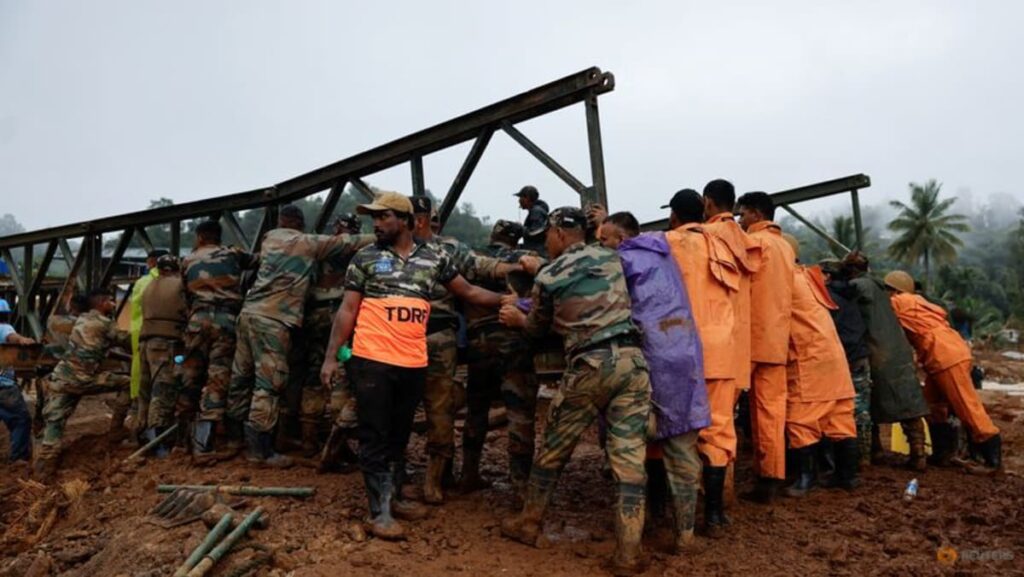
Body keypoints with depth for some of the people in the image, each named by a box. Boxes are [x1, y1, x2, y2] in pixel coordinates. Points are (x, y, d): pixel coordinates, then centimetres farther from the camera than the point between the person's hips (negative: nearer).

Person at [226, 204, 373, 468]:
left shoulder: (269, 238, 17)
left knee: (241, 376, 14)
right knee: (269, 384, -4)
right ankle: (260, 449, -1)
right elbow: (348, 243, 2)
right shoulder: (310, 243, 0)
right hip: (273, 320, -7)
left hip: (249, 312, 7)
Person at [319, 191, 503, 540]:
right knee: (375, 437, 2)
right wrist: (331, 356, -5)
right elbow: (347, 310, 1)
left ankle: (394, 497, 30)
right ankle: (380, 511, 9)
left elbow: (468, 292, 14)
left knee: (400, 435, 15)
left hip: (413, 364, 3)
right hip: (371, 361, -3)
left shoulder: (435, 257, 7)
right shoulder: (365, 258, 2)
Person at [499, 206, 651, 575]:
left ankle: (528, 524, 31)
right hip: (631, 359, 3)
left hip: (589, 365, -3)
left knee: (553, 448, 15)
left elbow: (539, 329, 20)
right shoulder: (612, 259, 14)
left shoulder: (548, 277, 4)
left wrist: (517, 319, 40)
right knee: (629, 456, 4)